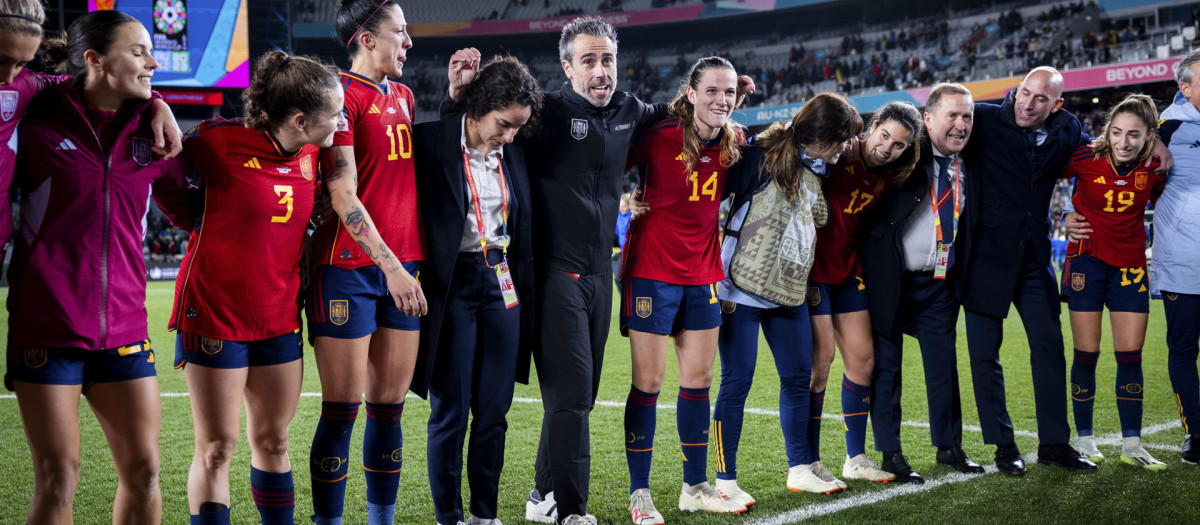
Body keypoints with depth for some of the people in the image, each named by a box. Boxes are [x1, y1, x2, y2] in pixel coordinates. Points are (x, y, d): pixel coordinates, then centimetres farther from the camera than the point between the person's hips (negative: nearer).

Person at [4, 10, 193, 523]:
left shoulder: (149, 130, 8)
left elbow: (189, 210, 19)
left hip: (123, 325, 4)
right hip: (46, 326, -4)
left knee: (142, 468, 4)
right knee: (57, 479, -2)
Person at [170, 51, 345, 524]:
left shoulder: (310, 153, 2)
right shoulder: (221, 139, -16)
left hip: (280, 316, 6)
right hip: (215, 311, -6)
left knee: (273, 440, 14)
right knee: (216, 448, -1)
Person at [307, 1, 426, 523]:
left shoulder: (403, 95, 17)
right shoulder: (341, 94, -8)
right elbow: (343, 196, -14)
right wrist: (389, 265, -18)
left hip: (401, 268, 7)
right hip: (351, 267, -7)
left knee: (389, 405, 11)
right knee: (342, 409, -2)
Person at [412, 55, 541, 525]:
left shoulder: (513, 153, 8)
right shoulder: (432, 142, -9)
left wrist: (522, 289, 13)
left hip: (503, 284, 5)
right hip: (452, 284, -5)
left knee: (494, 410, 7)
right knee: (451, 411, 0)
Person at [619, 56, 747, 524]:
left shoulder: (733, 143, 3)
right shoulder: (659, 136, -14)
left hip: (702, 274, 6)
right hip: (653, 271, -5)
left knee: (699, 379, 10)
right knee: (648, 381, -2)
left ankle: (695, 487, 22)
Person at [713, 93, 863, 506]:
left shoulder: (814, 169, 12)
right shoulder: (762, 155, -12)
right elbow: (725, 210, -14)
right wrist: (721, 284, -16)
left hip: (790, 290, 8)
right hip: (742, 288, -8)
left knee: (799, 376, 11)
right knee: (738, 381, -3)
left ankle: (801, 469, 25)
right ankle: (725, 481, 5)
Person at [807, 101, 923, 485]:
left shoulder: (889, 176, 3)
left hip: (849, 269, 7)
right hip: (813, 266, -7)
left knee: (863, 358, 6)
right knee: (820, 359, -8)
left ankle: (856, 458, 18)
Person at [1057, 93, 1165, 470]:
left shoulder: (1154, 168, -7)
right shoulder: (1085, 159, -15)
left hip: (1131, 264, 2)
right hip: (1087, 259, -2)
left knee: (1131, 355, 1)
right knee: (1086, 354, -1)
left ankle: (1131, 445, 8)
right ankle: (1085, 440, 11)